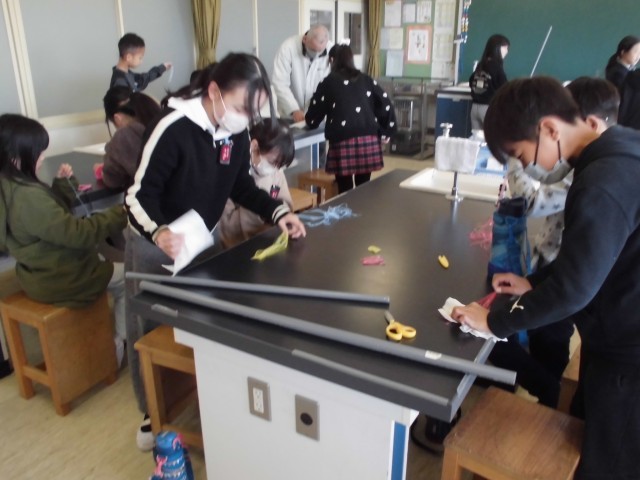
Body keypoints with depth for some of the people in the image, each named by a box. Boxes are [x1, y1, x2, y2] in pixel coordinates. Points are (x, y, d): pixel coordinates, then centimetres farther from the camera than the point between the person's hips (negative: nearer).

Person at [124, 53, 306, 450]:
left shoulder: (236, 131, -9)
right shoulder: (174, 129, -30)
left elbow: (240, 185, 1)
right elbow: (139, 196, -28)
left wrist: (278, 211, -14)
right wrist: (159, 232, -48)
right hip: (156, 247, -6)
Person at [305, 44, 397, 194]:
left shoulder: (328, 83, 10)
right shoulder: (366, 80, 16)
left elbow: (312, 118, 13)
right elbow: (385, 104, 9)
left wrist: (310, 121, 35)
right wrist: (385, 131, 17)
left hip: (343, 141, -3)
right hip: (368, 139, 3)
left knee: (346, 191, 4)